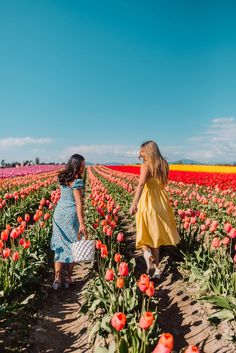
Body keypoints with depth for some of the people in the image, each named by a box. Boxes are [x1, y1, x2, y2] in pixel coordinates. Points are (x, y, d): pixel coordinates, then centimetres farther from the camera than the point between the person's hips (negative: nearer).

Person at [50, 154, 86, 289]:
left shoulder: (63, 178, 6)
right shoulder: (77, 181, -17)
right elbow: (79, 203, -21)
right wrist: (82, 224, -21)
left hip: (59, 213, 7)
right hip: (71, 215, -6)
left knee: (60, 246, 13)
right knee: (72, 246, 9)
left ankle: (57, 278, 15)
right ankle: (68, 278, 19)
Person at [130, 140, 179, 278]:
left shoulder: (145, 166, -12)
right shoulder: (164, 165, 5)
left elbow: (141, 184, -30)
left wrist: (134, 202, -39)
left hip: (148, 202, -5)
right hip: (161, 203, 6)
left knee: (145, 232, 13)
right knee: (155, 234, 17)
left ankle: (146, 252, -18)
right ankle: (156, 268, 22)